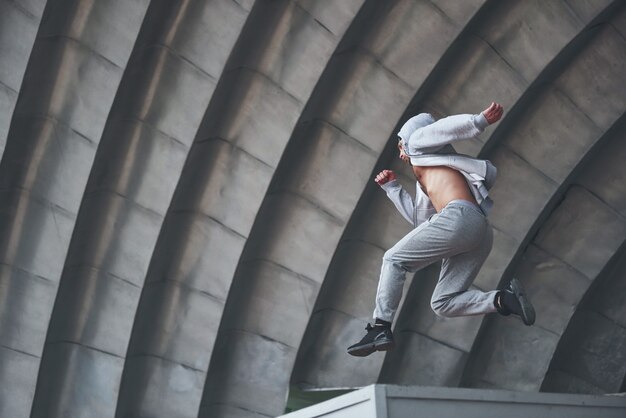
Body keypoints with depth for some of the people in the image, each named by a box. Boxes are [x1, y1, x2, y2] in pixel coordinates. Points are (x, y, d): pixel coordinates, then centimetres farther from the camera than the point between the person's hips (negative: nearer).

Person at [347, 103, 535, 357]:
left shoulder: (419, 141, 19)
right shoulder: (426, 183, 38)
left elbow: (447, 127, 2)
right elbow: (419, 219, 38)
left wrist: (480, 120, -10)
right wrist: (392, 188, 43)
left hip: (458, 217, -8)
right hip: (481, 231, 8)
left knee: (393, 260, 3)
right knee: (443, 303, 5)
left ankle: (381, 329, -6)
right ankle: (504, 300, -12)